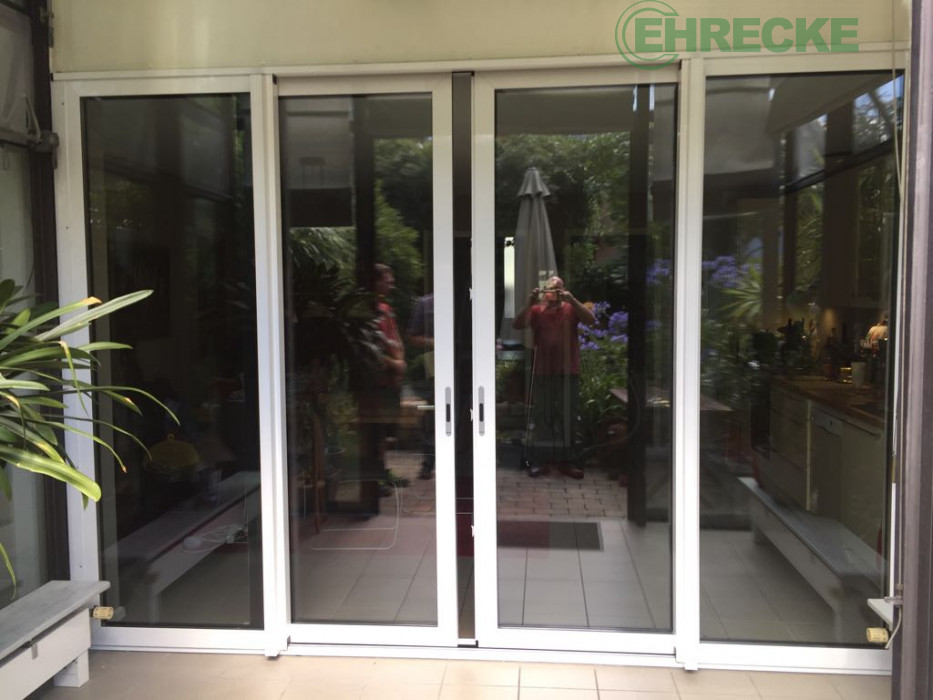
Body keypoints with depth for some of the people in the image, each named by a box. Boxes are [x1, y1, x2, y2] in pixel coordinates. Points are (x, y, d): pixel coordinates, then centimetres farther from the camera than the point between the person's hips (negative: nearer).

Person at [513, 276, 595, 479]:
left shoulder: (571, 309, 5)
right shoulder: (536, 310, 5)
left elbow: (591, 320, -10)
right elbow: (517, 325, -7)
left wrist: (572, 299, -19)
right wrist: (529, 303, -18)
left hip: (568, 372, 0)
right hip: (542, 372, 0)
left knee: (567, 418, 6)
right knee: (542, 417, 5)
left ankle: (566, 461, 14)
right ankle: (540, 461, 12)